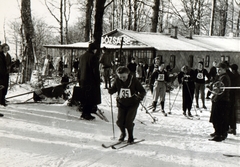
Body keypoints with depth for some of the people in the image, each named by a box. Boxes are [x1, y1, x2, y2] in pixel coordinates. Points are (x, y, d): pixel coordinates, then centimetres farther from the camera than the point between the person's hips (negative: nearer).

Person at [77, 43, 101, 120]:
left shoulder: (82, 56, 11)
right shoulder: (93, 57, -14)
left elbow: (79, 69, 16)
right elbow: (95, 70, -15)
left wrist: (79, 79, 22)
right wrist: (98, 81, -10)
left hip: (83, 80, 8)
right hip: (91, 81, -8)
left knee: (84, 97, 14)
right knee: (91, 97, -1)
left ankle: (84, 114, 19)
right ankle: (86, 114, -1)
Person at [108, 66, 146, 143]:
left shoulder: (133, 80, -15)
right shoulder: (117, 80, -7)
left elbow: (143, 91, -10)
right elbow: (113, 89, 7)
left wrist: (140, 96, -32)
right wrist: (110, 91, -17)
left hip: (132, 104, -3)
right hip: (121, 104, 3)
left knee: (128, 122, -12)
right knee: (120, 121, -4)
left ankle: (130, 136, 14)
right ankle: (123, 133, 29)